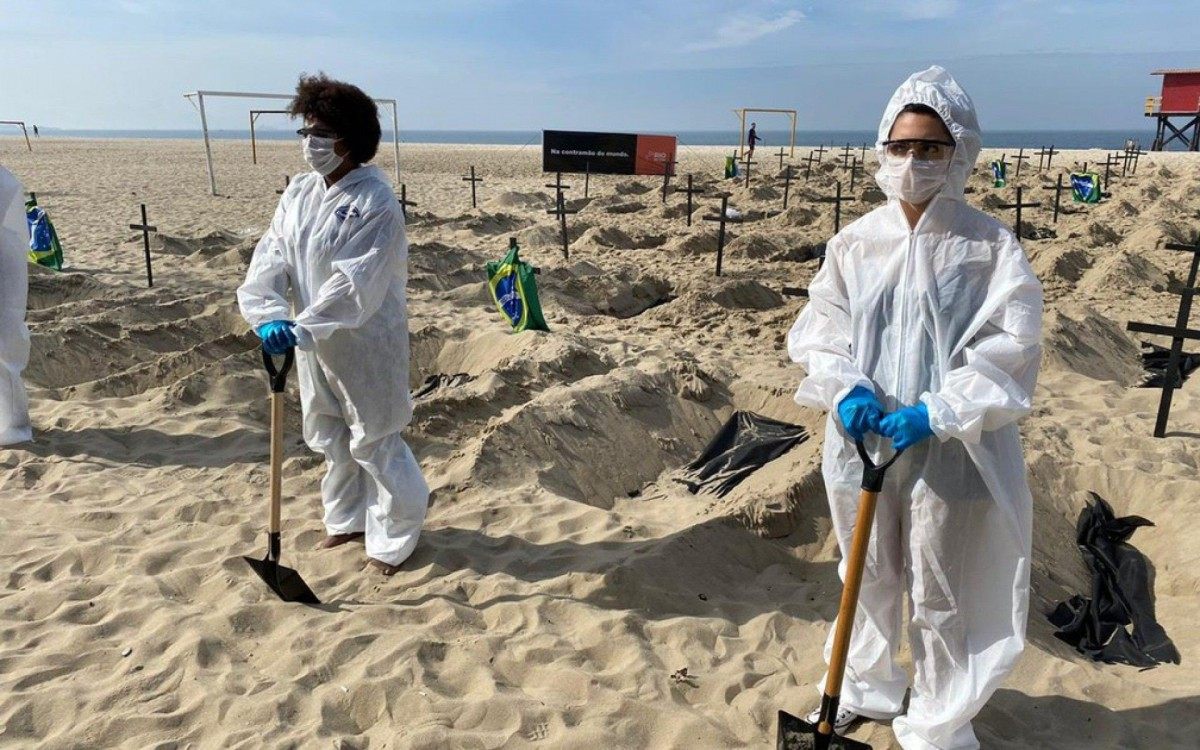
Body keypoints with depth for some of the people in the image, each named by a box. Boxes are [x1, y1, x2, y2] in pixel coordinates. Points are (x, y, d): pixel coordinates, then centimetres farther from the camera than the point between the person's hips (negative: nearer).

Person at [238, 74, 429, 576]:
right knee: (329, 437, 21)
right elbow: (271, 256, -3)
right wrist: (268, 315, -20)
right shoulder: (299, 192, 4)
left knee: (374, 442, 3)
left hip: (367, 344, -8)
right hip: (313, 340, 8)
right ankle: (348, 519, 42)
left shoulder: (375, 202, -20)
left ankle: (393, 540, 22)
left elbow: (356, 284, -27)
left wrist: (304, 328, -32)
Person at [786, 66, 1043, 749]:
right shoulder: (855, 243, 2)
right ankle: (867, 689, 45)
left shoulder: (990, 245, -7)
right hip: (861, 440, 4)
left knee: (942, 598, 10)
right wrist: (845, 390, -16)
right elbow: (818, 330, 2)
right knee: (869, 581, 21)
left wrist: (936, 412, -22)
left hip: (951, 451, -3)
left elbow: (1011, 349, -12)